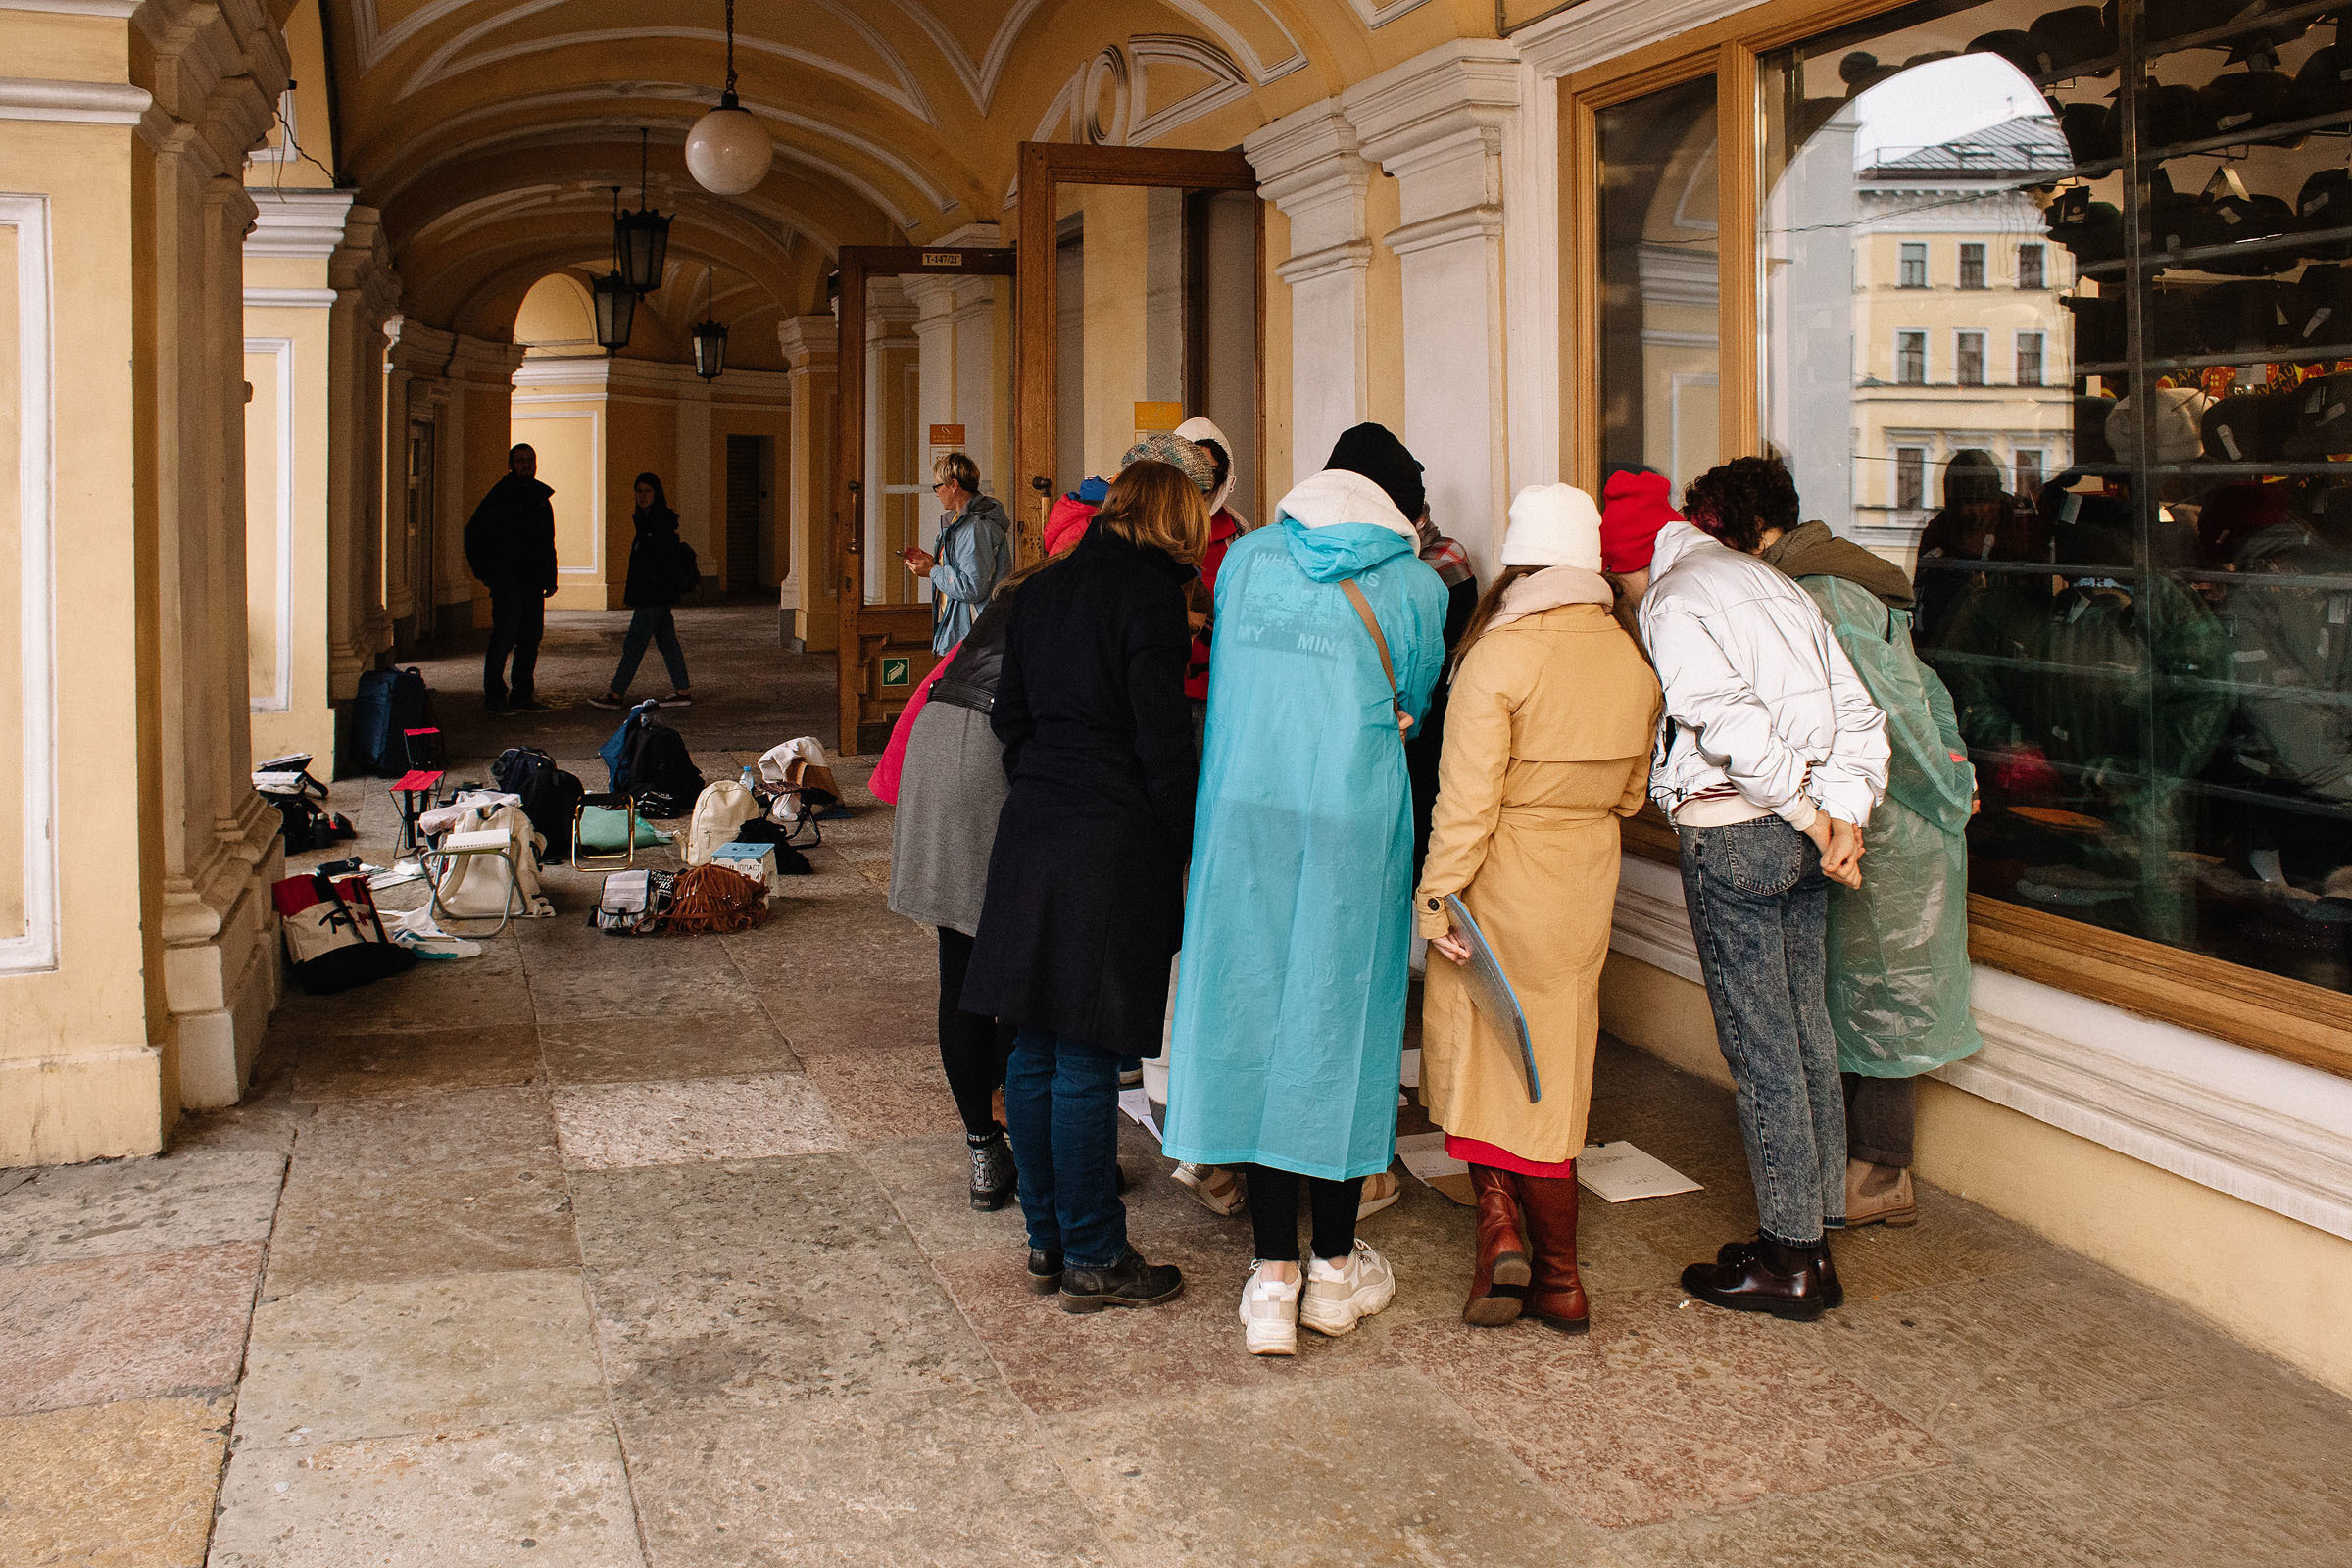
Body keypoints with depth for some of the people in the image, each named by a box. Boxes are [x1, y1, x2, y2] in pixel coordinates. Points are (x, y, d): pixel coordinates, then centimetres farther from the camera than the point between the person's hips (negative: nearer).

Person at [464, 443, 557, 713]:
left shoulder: (541, 497, 16)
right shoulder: (500, 495, -3)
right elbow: (474, 532, -1)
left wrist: (550, 578, 16)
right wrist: (484, 570, -6)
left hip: (534, 581, 6)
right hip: (507, 579, -6)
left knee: (530, 638, 6)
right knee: (505, 635, -9)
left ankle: (522, 696, 13)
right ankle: (494, 694, 0)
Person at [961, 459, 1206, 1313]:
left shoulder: (1040, 591, 12)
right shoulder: (1150, 595, -10)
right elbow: (1164, 744, -13)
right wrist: (1191, 850, -5)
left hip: (1030, 835, 7)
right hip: (1113, 849, -7)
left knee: (1034, 1050, 12)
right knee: (1087, 1062, -1)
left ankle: (1047, 1240, 24)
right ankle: (1093, 1259, 10)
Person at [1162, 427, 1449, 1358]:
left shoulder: (1247, 559, 7)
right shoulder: (1414, 586, 2)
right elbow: (1416, 705, 13)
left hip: (1244, 819, 1)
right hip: (1356, 827, -1)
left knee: (1258, 1013, 7)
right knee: (1340, 1021, 9)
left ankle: (1273, 1278, 9)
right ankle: (1335, 1269, 21)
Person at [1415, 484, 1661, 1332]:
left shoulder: (1499, 656, -16)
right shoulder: (1633, 661, 1)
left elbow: (1468, 797, -18)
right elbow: (1631, 791, 12)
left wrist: (1437, 896, -12)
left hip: (1503, 880, -5)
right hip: (1586, 883, 5)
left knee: (1475, 1049, 12)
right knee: (1552, 1068, 13)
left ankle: (1499, 1220, -2)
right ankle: (1558, 1276, 19)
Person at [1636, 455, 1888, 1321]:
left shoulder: (1672, 597, -6)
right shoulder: (1780, 587, 14)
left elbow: (1727, 719, -21)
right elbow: (1858, 714, 6)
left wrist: (1809, 817, -14)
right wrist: (1842, 815, -2)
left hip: (1733, 829, -7)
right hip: (1800, 832, 7)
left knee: (1760, 1047, -1)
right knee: (1805, 1030, 13)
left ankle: (1789, 1259, 8)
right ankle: (1815, 1240, 22)